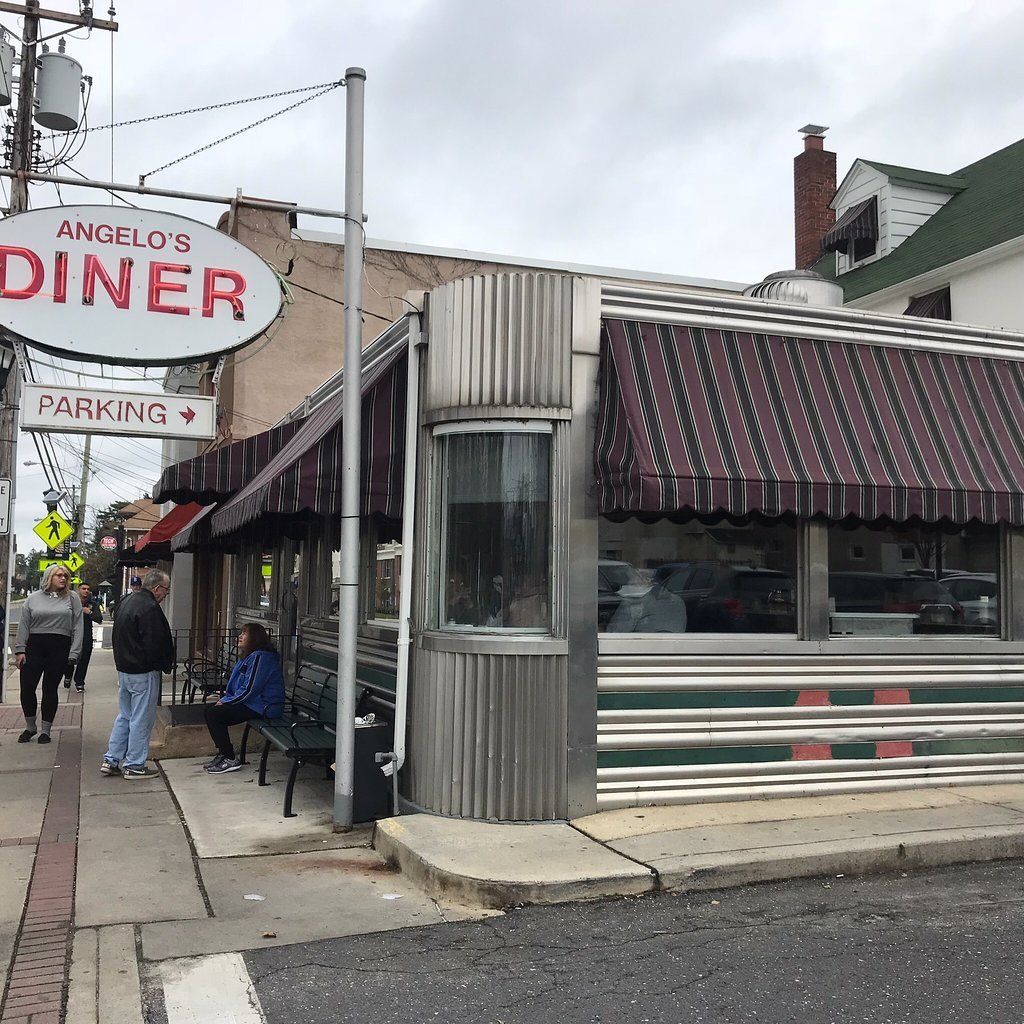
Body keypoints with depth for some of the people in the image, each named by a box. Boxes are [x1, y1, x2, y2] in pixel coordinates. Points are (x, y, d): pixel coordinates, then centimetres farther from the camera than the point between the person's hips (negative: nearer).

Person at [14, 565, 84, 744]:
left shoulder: (72, 598, 4)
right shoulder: (34, 598, 7)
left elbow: (77, 627, 1)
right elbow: (23, 626, 8)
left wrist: (74, 653, -5)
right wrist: (20, 650, 1)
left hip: (59, 648, -1)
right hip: (34, 646, 1)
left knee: (50, 689, 4)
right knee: (27, 688, 1)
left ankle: (45, 730, 16)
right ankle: (30, 727, 21)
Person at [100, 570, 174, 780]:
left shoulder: (126, 601, 11)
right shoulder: (150, 608, -21)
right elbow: (155, 644, -22)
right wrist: (166, 665, -7)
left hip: (123, 668, 9)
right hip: (143, 672, -9)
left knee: (124, 716, 18)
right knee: (141, 719, 1)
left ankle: (111, 760, 21)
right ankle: (134, 765, 8)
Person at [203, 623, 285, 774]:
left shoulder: (260, 657, -18)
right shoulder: (249, 656, 17)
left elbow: (249, 689, -22)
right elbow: (237, 686, 22)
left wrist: (225, 702, -12)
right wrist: (224, 699, 5)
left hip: (261, 707, -11)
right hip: (250, 702, 11)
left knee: (214, 714, -16)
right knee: (209, 709, 9)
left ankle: (230, 760, -10)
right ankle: (223, 755, 10)